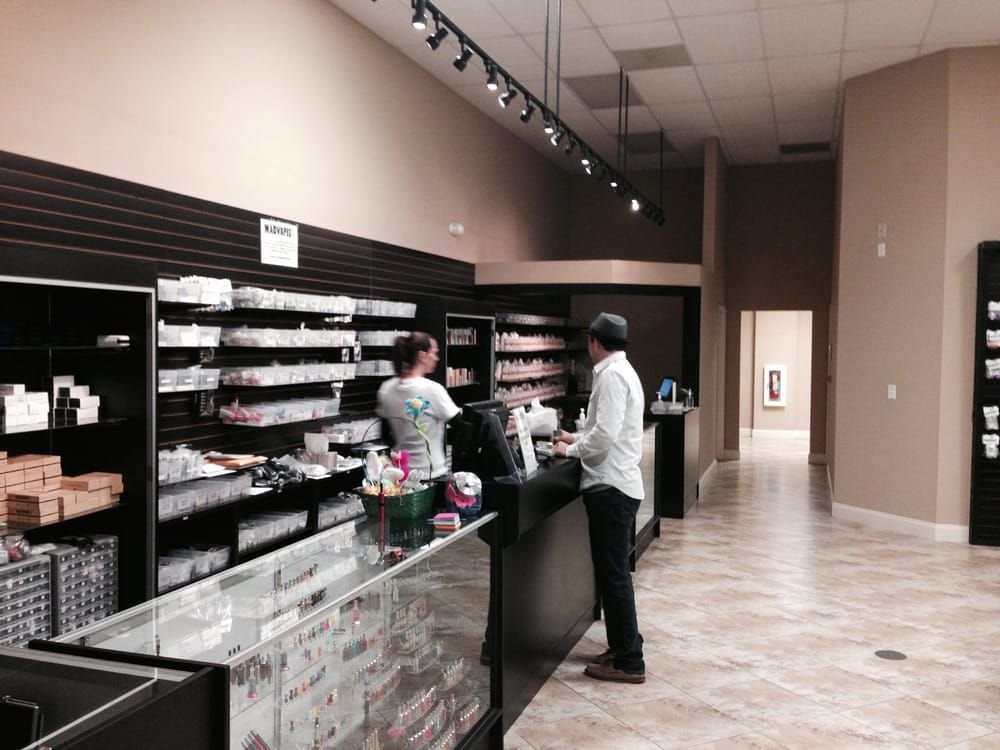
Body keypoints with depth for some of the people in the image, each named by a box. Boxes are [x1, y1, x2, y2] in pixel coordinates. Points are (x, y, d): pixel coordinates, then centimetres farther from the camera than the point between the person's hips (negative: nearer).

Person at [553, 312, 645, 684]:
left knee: (613, 575, -3)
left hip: (611, 487, -10)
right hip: (615, 484, 10)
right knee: (612, 572, 17)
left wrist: (571, 450, -10)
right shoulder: (621, 370, 16)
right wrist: (577, 438, 22)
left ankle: (629, 662, 6)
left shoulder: (611, 375, -16)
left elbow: (606, 434, -24)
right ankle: (624, 647, 28)